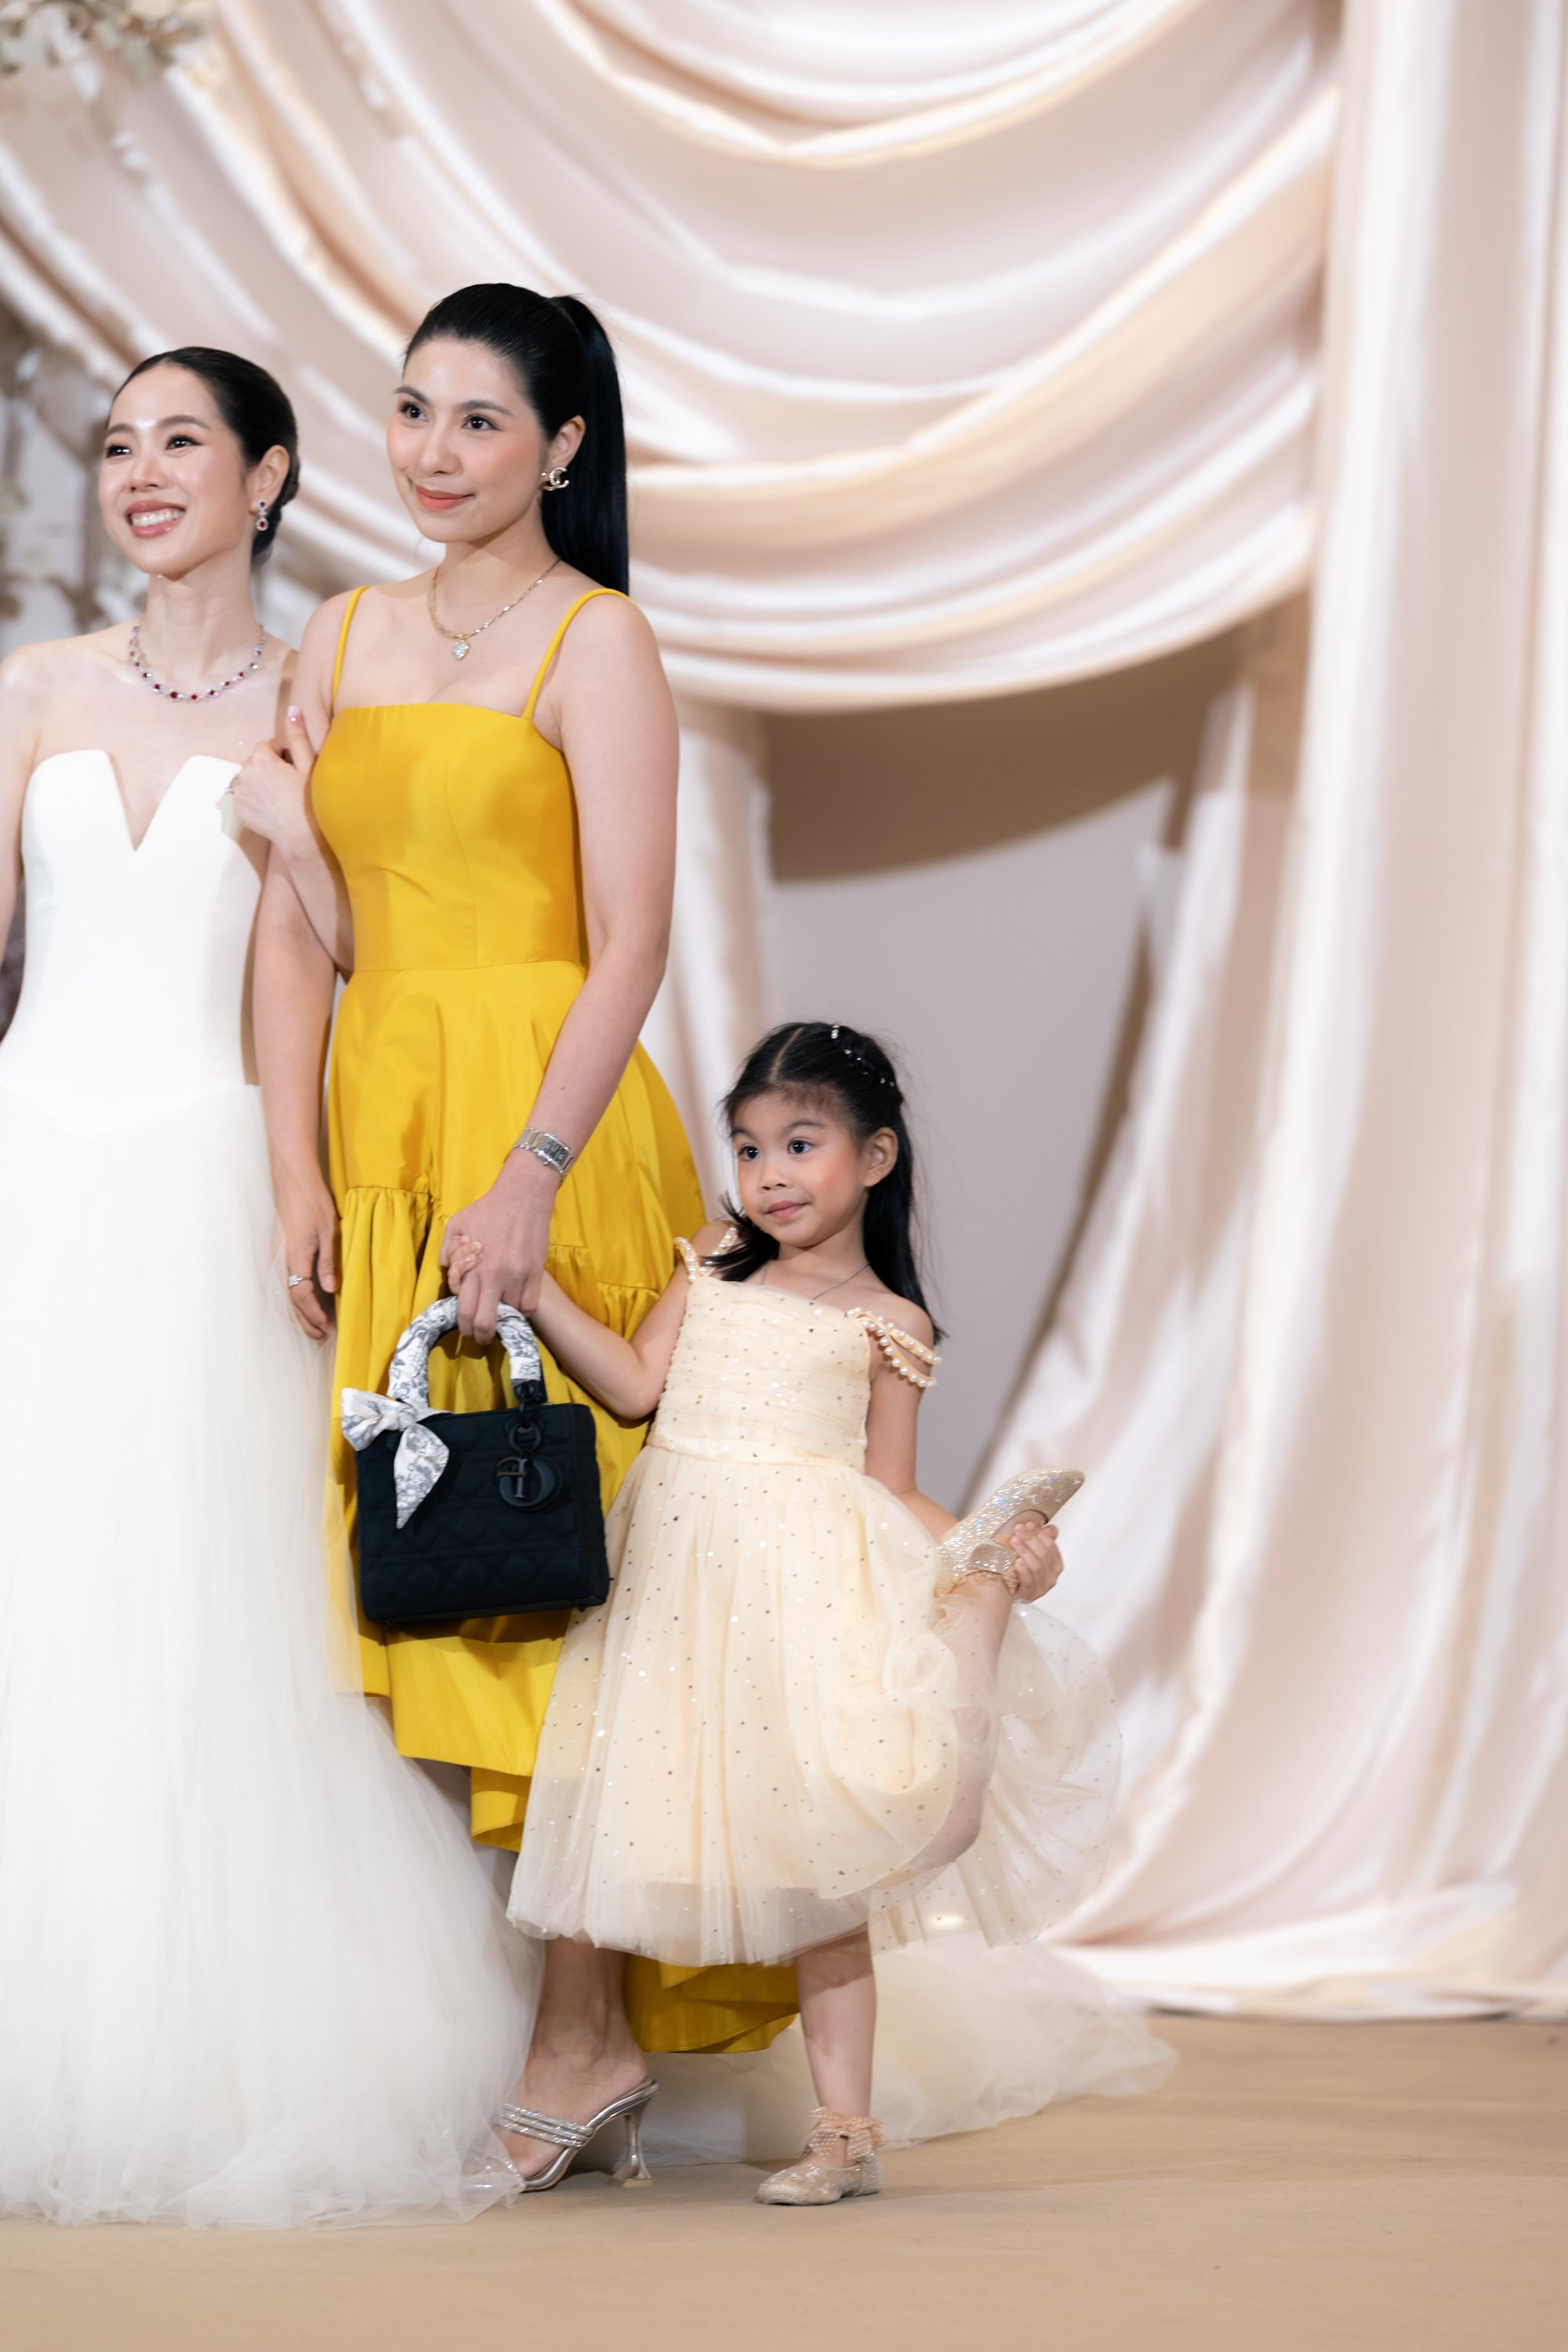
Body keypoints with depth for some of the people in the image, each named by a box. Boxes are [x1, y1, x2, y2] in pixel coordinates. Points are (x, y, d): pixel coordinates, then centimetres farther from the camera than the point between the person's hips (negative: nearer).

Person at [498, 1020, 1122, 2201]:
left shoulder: (886, 1325, 6)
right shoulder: (715, 1270, 15)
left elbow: (890, 1491, 6)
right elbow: (636, 1384, 4)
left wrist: (995, 1544, -11)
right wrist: (530, 1284, -4)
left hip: (811, 1583, -3)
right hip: (676, 1569, 4)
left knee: (809, 1843, -6)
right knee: (602, 1800, 2)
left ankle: (846, 2126, 0)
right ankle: (600, 2055, 19)